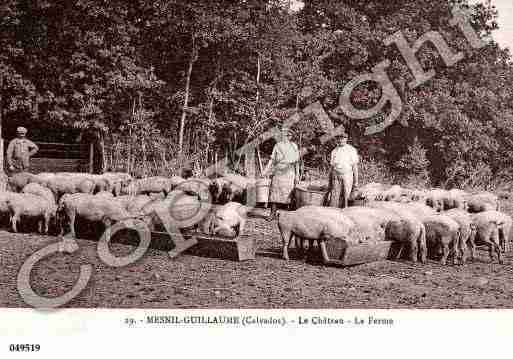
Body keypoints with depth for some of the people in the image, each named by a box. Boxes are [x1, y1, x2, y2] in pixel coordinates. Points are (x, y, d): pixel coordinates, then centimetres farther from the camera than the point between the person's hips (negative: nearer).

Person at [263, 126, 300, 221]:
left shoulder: (294, 146, 5)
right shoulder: (277, 145, 10)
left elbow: (297, 162, 5)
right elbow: (272, 159, 10)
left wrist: (297, 175, 1)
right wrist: (266, 170, 1)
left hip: (289, 172, -2)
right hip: (278, 171, 2)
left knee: (289, 193, -3)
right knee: (274, 192, -2)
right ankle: (273, 213, 2)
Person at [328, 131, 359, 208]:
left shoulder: (351, 150, 0)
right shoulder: (334, 151, 9)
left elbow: (355, 167, 0)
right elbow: (332, 168, 12)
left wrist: (356, 182, -4)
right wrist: (330, 184, 10)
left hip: (347, 177, -2)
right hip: (336, 178, 2)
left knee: (345, 199, -4)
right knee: (334, 200, -6)